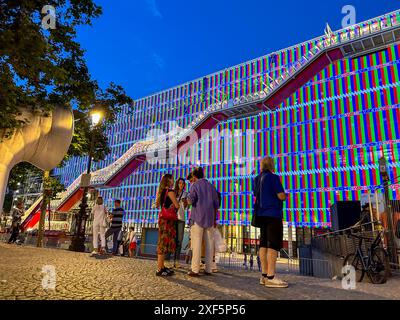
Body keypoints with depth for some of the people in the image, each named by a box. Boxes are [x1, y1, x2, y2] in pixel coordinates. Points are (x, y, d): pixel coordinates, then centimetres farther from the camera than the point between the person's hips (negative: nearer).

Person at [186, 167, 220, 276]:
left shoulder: (194, 185, 0)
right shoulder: (211, 186, 14)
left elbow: (190, 200, -12)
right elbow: (216, 204, 14)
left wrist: (188, 198, 11)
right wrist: (214, 219, 20)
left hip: (198, 218, -4)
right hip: (209, 218, 5)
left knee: (196, 243, -3)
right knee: (209, 244, 7)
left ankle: (195, 269, -3)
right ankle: (208, 269, 10)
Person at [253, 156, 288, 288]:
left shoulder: (257, 179, 13)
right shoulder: (273, 177, -10)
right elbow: (282, 196, -13)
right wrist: (284, 194, 9)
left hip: (261, 214, 8)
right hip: (273, 214, -8)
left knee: (264, 244, 8)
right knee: (273, 245, -7)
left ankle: (264, 275, 11)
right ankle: (271, 277, -8)